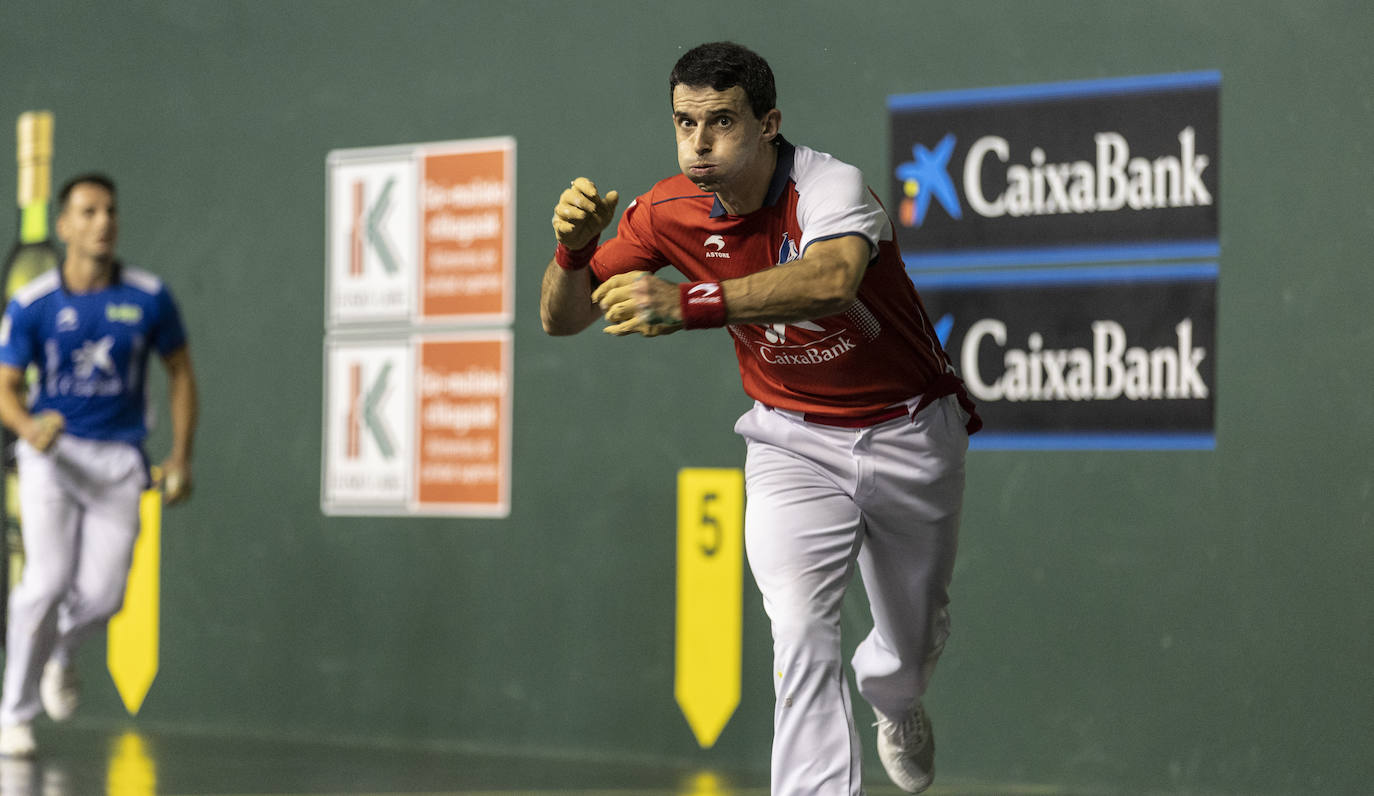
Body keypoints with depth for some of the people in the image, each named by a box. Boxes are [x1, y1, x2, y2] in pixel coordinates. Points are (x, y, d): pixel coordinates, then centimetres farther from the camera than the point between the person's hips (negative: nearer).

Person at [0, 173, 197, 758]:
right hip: (52, 451, -1)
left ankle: (59, 656, 28)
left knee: (101, 595, -8)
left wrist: (181, 456, 8)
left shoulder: (149, 298, -2)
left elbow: (179, 373, 11)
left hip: (119, 461, 1)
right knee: (47, 582, -17)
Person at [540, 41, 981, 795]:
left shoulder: (829, 188, -30)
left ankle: (892, 699, 52)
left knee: (911, 648, 16)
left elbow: (832, 280, -54)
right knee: (800, 634, -21)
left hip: (908, 437, -2)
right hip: (792, 443, 2)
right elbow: (560, 318, -10)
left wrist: (688, 305, -66)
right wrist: (572, 250, -34)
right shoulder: (669, 211, -14)